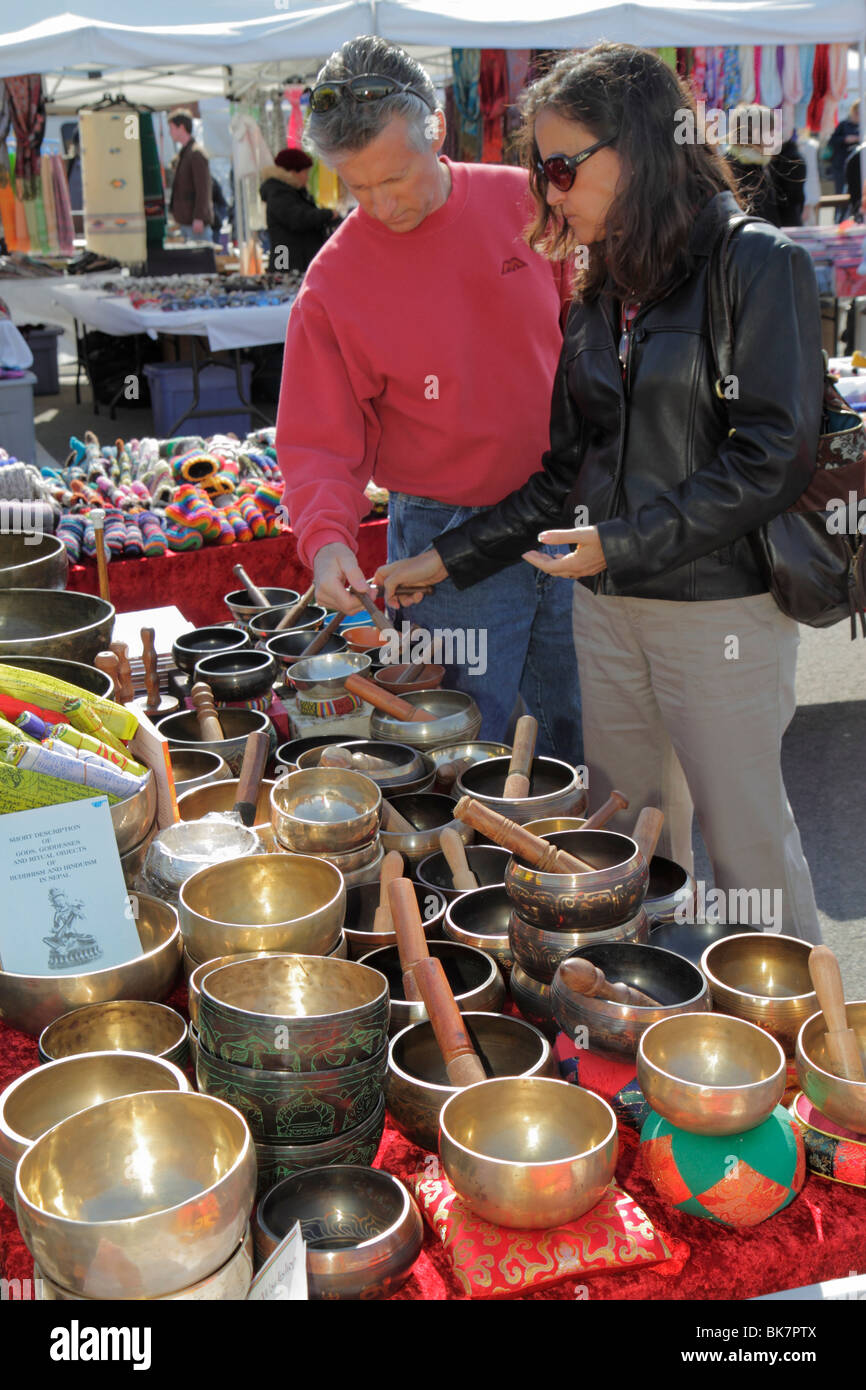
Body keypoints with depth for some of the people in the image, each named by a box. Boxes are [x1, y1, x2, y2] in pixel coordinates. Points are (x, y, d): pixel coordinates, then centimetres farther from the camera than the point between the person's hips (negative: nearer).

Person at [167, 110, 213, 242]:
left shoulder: (197, 154, -12)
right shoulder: (181, 155, 17)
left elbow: (203, 190, -17)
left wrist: (199, 218, -21)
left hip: (196, 222, -10)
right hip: (185, 221, 10)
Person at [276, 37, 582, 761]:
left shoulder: (525, 203, -3)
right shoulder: (333, 280, -11)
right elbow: (320, 442, -10)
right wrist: (326, 538, -27)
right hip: (446, 541, -3)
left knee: (582, 735, 19)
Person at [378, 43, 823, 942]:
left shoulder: (757, 264, -7)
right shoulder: (599, 293, 12)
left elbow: (775, 459, -13)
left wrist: (623, 543, -16)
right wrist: (445, 562, 9)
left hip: (722, 608, -6)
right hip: (606, 606, 6)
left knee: (747, 849, 4)